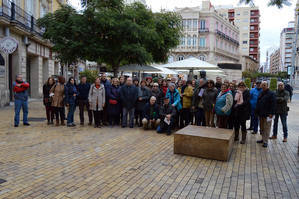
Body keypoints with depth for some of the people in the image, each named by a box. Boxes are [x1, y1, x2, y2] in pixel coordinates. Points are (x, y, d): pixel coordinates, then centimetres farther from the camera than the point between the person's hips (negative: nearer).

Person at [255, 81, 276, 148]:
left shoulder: (271, 94, -8)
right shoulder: (261, 94, 15)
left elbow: (273, 104, -13)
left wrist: (271, 113, -19)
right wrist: (257, 111, 14)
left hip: (267, 115, -8)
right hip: (261, 114, 8)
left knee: (266, 128, -4)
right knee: (262, 127, 15)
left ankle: (265, 141, 1)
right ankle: (263, 139, 26)